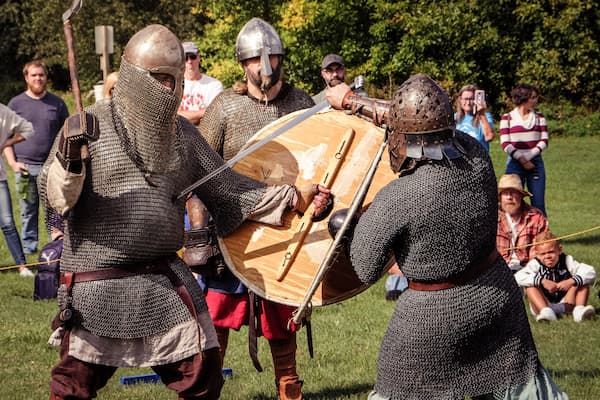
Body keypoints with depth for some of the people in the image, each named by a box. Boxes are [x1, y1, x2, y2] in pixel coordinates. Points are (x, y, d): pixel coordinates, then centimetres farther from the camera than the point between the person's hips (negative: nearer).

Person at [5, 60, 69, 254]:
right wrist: (12, 162, -4)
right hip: (25, 167, 0)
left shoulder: (57, 103, 10)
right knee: (28, 211, 4)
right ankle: (29, 245, 13)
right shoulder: (16, 103, 7)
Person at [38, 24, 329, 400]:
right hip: (97, 283, -4)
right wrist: (70, 163, -30)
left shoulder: (182, 134, 8)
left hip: (167, 282, 4)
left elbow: (224, 186, 11)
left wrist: (295, 198, 4)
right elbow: (54, 197, -9)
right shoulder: (88, 126, -6)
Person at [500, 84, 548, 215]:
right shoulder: (507, 118, 3)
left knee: (538, 204, -1)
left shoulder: (539, 117, 11)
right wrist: (522, 160, -12)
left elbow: (544, 141, 4)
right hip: (515, 163, -2)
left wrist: (529, 155, -10)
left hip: (535, 163, 2)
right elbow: (505, 144, -4)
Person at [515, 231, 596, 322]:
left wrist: (571, 281, -32)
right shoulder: (535, 264, -10)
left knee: (583, 283, -12)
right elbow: (518, 277, -28)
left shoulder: (566, 261, -7)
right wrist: (542, 281, -35)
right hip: (542, 305, -1)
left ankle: (579, 309, -30)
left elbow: (591, 273, -16)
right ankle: (545, 311, -43)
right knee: (530, 287, -24)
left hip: (565, 303, 1)